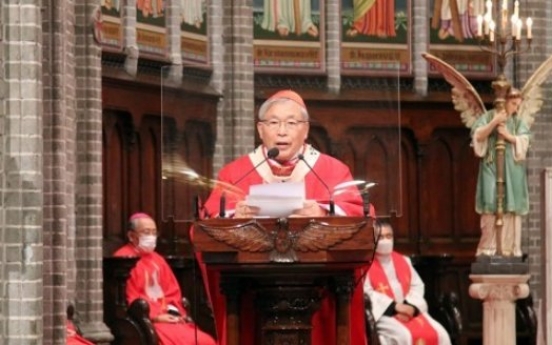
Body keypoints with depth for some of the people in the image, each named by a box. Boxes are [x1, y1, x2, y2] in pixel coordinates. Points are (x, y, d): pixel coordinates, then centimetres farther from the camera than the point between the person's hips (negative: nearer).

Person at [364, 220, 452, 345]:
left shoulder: (403, 261, 19)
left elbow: (417, 286, 13)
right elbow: (366, 293, -13)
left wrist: (411, 306, -8)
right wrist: (394, 306, -19)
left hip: (409, 310, 6)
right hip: (383, 313, -6)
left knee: (440, 335, -14)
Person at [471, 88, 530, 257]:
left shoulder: (518, 122, 15)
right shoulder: (488, 117, 6)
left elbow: (524, 141, 2)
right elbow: (478, 135, -7)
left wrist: (507, 135, -13)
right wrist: (494, 122, -16)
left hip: (512, 169, 3)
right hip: (492, 166, -3)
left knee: (511, 208, -2)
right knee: (491, 207, -10)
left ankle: (509, 248, -2)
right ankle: (488, 248, -11)